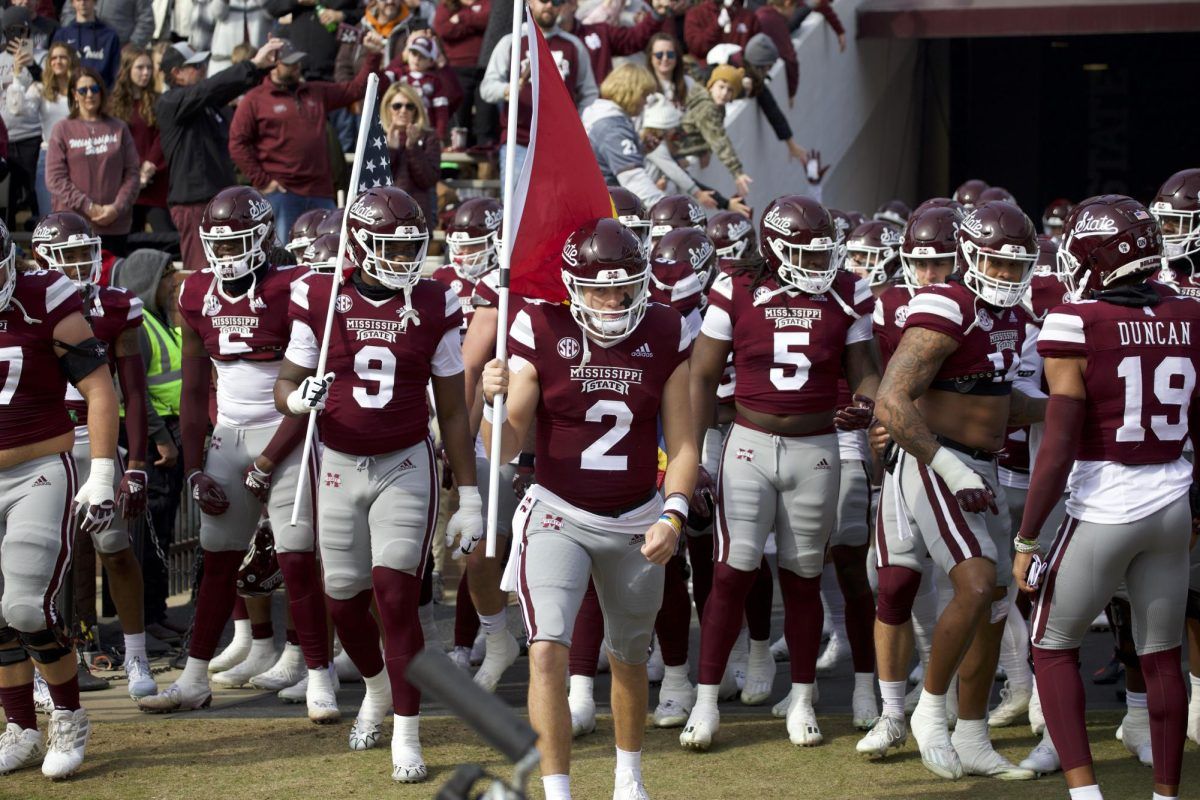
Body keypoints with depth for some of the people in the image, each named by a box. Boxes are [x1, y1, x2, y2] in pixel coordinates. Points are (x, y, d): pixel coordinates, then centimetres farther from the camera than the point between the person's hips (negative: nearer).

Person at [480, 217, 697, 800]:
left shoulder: (665, 336, -4)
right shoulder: (542, 333, -10)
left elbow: (680, 442, 1)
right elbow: (506, 449, -9)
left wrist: (673, 515, -13)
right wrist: (495, 399, -29)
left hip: (635, 524, 2)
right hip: (559, 517, -2)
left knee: (629, 659, 17)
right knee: (548, 650, -19)